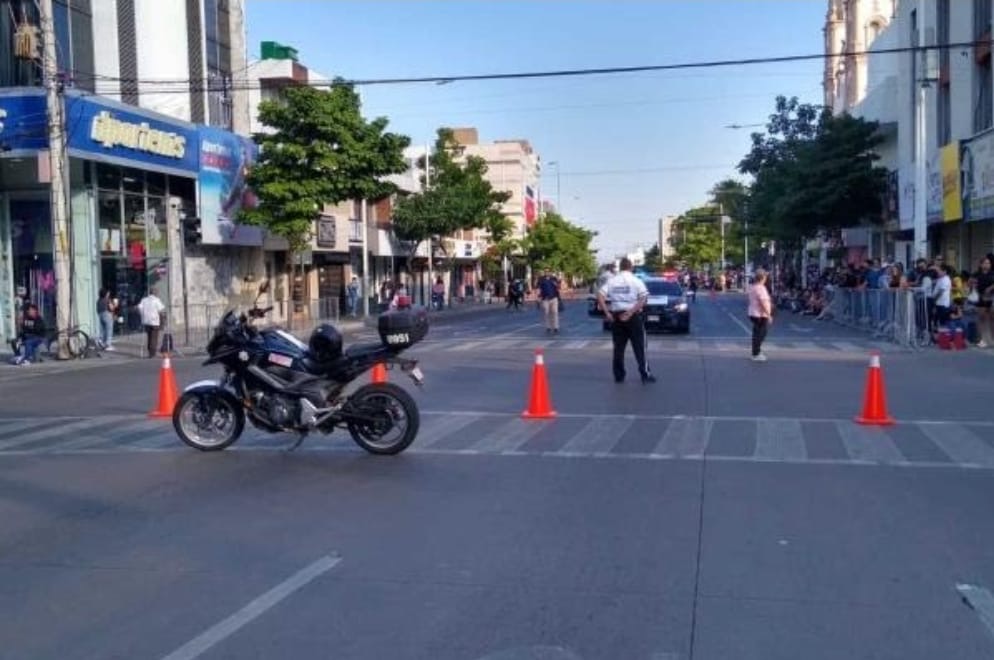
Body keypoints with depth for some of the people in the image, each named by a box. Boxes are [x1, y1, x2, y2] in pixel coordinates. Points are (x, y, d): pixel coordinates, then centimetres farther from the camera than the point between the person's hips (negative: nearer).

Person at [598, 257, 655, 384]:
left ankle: (619, 376, 11)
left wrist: (607, 313, -7)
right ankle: (645, 375, 2)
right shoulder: (636, 281, -2)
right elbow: (643, 298, -14)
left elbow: (600, 296, -4)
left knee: (618, 347, 10)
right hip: (633, 316, -3)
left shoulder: (611, 281, 5)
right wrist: (631, 311, -17)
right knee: (639, 347, 2)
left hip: (616, 316, 3)